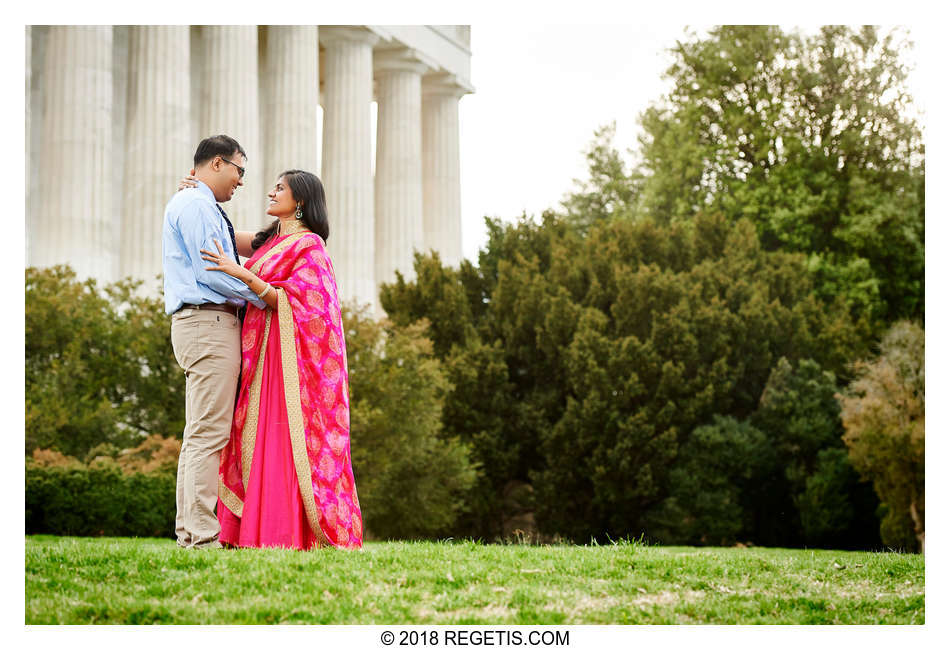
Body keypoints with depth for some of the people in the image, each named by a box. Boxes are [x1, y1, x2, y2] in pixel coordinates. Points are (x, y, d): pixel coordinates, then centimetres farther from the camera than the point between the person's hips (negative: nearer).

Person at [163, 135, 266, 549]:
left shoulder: (201, 208, 24)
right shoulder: (194, 205, -8)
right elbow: (210, 270, -16)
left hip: (203, 325, 11)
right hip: (208, 322, -11)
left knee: (199, 434, 9)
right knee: (209, 432, -13)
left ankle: (189, 530, 11)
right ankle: (202, 534, -14)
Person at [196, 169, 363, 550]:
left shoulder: (309, 245, -5)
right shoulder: (271, 241, 19)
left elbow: (291, 301, -15)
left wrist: (241, 273, -22)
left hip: (291, 357, -8)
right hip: (264, 356, 8)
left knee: (288, 441, -11)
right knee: (263, 443, 4)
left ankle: (295, 533, -12)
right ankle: (261, 529, 4)